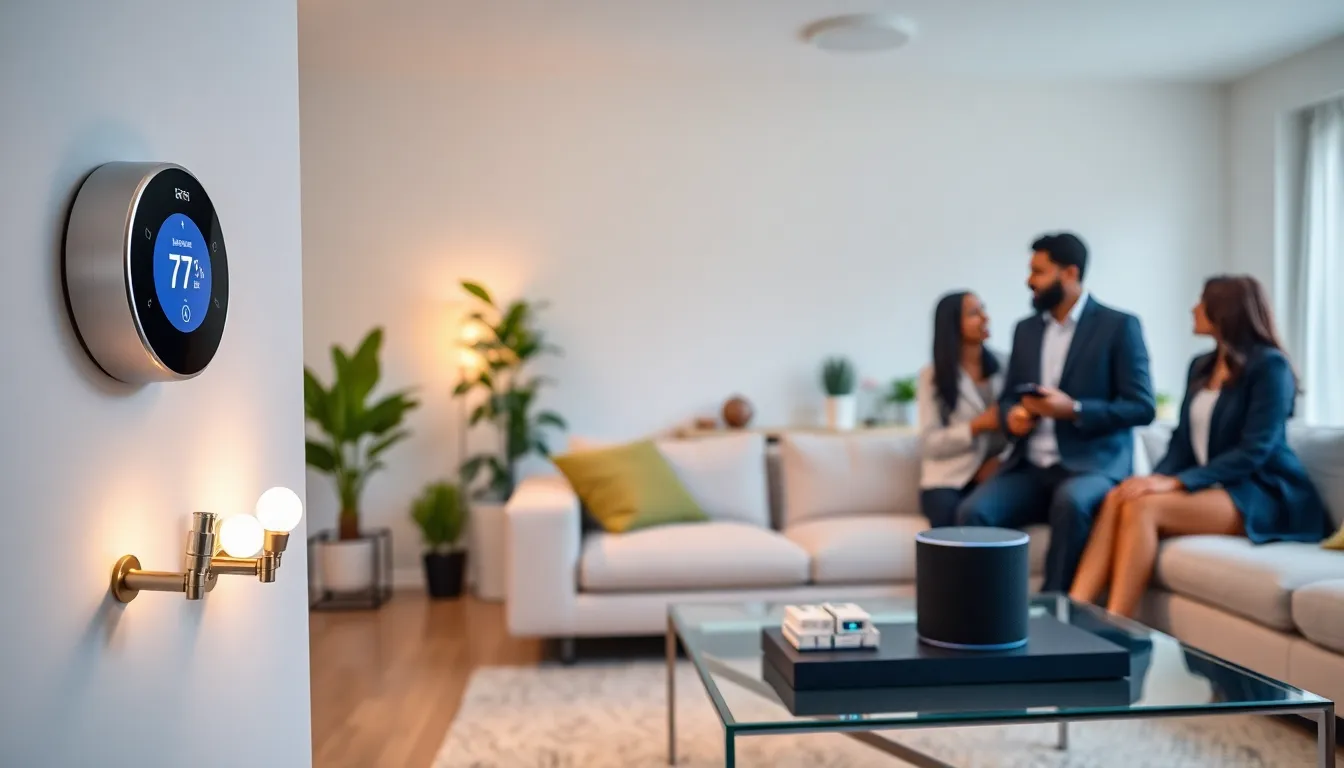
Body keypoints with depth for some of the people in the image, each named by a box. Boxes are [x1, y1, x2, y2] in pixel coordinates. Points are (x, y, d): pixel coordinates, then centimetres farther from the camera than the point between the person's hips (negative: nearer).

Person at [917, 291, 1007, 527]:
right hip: (948, 478, -2)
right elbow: (930, 444, -2)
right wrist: (978, 425, -12)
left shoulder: (1002, 367, 13)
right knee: (952, 520, -32)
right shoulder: (932, 375, 4)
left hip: (994, 474, 2)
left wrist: (1002, 460, -11)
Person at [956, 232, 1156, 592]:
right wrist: (1012, 415, -7)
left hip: (1093, 464, -4)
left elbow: (1142, 407, -7)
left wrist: (1074, 410, -20)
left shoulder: (1119, 326, -2)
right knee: (973, 511, -22)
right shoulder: (1025, 330, 14)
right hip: (1029, 467, 5)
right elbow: (1008, 397, 18)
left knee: (1070, 502, -37)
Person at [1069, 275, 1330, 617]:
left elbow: (1254, 450, -17)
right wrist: (1157, 479, -10)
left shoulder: (1270, 365, -7)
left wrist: (1176, 483, -24)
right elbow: (1183, 439, 12)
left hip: (1261, 494, -6)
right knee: (1117, 498, -24)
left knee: (1142, 507, -31)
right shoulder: (1201, 366, 17)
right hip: (1209, 487, 6)